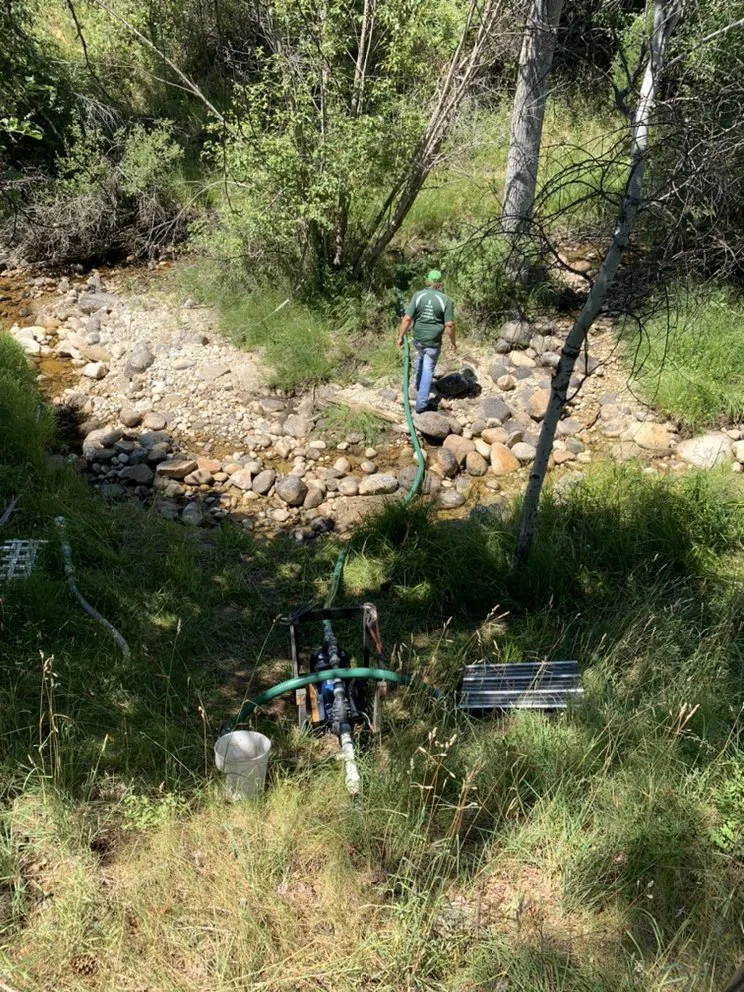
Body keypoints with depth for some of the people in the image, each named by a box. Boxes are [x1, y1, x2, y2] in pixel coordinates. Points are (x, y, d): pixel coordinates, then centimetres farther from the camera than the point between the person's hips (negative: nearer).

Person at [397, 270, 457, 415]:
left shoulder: (418, 296, -9)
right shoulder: (446, 300, -12)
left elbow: (407, 318, -11)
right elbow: (449, 325, -12)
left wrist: (401, 336, 0)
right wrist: (453, 342, 2)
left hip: (418, 339, 2)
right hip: (434, 343, -2)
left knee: (420, 358, 33)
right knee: (428, 370, 9)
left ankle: (418, 385, 50)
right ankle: (421, 404, 9)